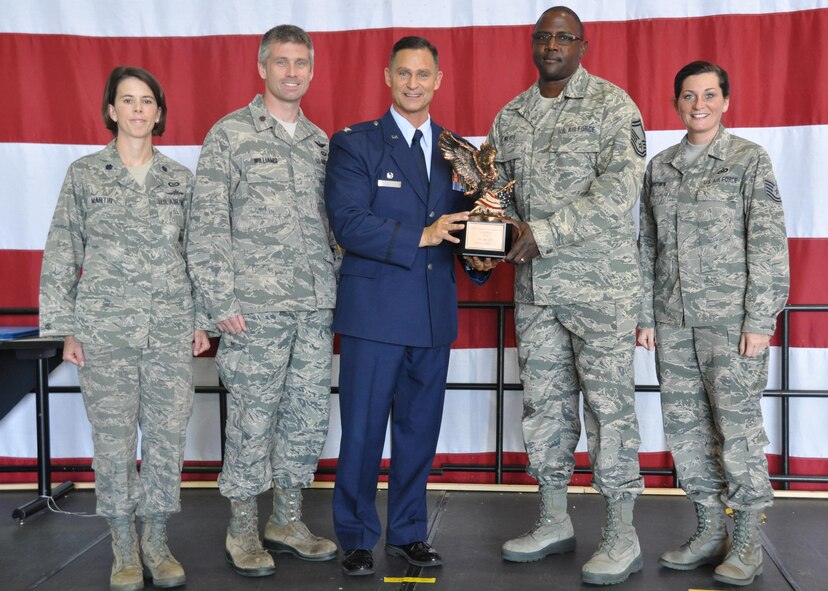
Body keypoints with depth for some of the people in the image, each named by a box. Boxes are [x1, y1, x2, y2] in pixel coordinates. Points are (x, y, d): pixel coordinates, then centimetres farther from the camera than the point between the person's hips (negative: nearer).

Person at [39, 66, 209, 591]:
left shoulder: (181, 179, 8)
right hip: (105, 328, -1)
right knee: (114, 437, 3)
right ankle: (125, 548, 18)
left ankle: (157, 543, 18)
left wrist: (201, 321, 7)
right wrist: (66, 329, -1)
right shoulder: (84, 174, 3)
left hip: (172, 328, 2)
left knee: (168, 434, 3)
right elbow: (62, 255, 3)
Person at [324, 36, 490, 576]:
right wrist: (419, 236, -20)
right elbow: (348, 223, -12)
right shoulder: (354, 143, -1)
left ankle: (408, 532, 26)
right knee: (363, 430, 1)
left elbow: (460, 222, 14)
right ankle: (357, 538, 16)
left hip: (435, 314, 4)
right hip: (374, 311, -4)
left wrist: (478, 255, -7)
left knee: (420, 429, 12)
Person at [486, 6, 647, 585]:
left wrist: (545, 232, -19)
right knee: (545, 402, 11)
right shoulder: (510, 117, 13)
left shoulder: (611, 104, -5)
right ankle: (555, 522, 24)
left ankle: (622, 537, 8)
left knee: (609, 403, -2)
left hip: (601, 283, -6)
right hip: (535, 286, 6)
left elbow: (619, 189, -16)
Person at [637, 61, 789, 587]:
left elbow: (769, 244, -6)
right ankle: (709, 532, 20)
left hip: (731, 321, -5)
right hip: (674, 321, 5)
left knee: (738, 426, -2)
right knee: (685, 428, 8)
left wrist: (760, 321, -12)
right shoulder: (660, 167, 12)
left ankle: (747, 542, 11)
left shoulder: (750, 160, -1)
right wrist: (646, 316, 9)